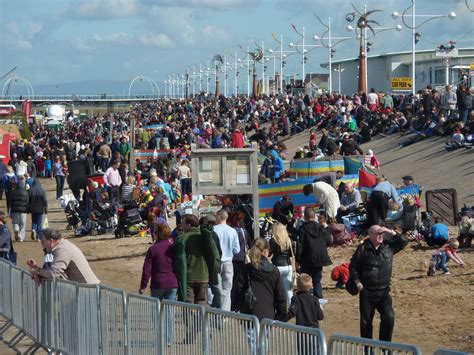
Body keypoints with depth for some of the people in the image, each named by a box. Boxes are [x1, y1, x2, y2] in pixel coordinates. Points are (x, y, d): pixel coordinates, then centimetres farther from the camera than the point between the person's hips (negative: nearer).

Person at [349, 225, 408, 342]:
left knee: (389, 318, -15)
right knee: (366, 321, 7)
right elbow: (352, 266, 2)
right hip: (366, 292, -1)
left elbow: (404, 242, -1)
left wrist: (391, 232, -11)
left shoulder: (389, 246, 3)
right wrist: (358, 283, -3)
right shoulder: (363, 248, -4)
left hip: (383, 292, 1)